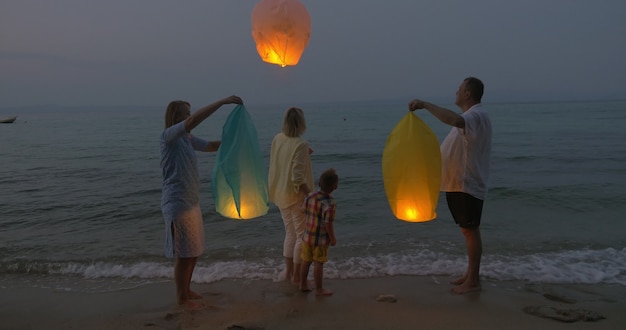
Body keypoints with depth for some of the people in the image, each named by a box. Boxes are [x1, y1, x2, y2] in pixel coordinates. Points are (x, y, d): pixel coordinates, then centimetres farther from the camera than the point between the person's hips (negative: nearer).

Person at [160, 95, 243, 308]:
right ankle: (181, 298, 16)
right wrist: (223, 101, -28)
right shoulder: (168, 135, -13)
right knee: (184, 254, 1)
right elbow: (193, 120, -28)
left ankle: (186, 290, 33)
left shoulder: (187, 138, 12)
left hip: (191, 202, 9)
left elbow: (212, 146, 21)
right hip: (177, 203, -9)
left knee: (193, 252, 17)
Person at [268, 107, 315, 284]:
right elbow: (298, 178, -25)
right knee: (302, 235, 6)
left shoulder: (277, 139, 1)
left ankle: (288, 271, 28)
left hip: (281, 194, 7)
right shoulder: (301, 144, -20)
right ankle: (296, 276, 13)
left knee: (290, 233, 20)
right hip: (296, 195, -7)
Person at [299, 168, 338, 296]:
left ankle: (303, 284, 30)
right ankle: (319, 289, 16)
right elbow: (328, 223, -23)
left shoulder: (310, 196, -4)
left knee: (306, 261, 17)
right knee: (319, 264, 5)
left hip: (307, 236, 6)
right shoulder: (329, 204, -24)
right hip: (321, 239, -6)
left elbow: (304, 209, 11)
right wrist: (333, 238, -11)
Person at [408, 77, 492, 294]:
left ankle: (473, 281, 8)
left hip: (467, 184, -10)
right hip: (459, 183, 10)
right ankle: (470, 274, 27)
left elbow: (455, 120, -41)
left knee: (470, 230, -2)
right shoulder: (470, 117, 16)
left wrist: (425, 105, -35)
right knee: (468, 230, 16)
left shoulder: (477, 115, -18)